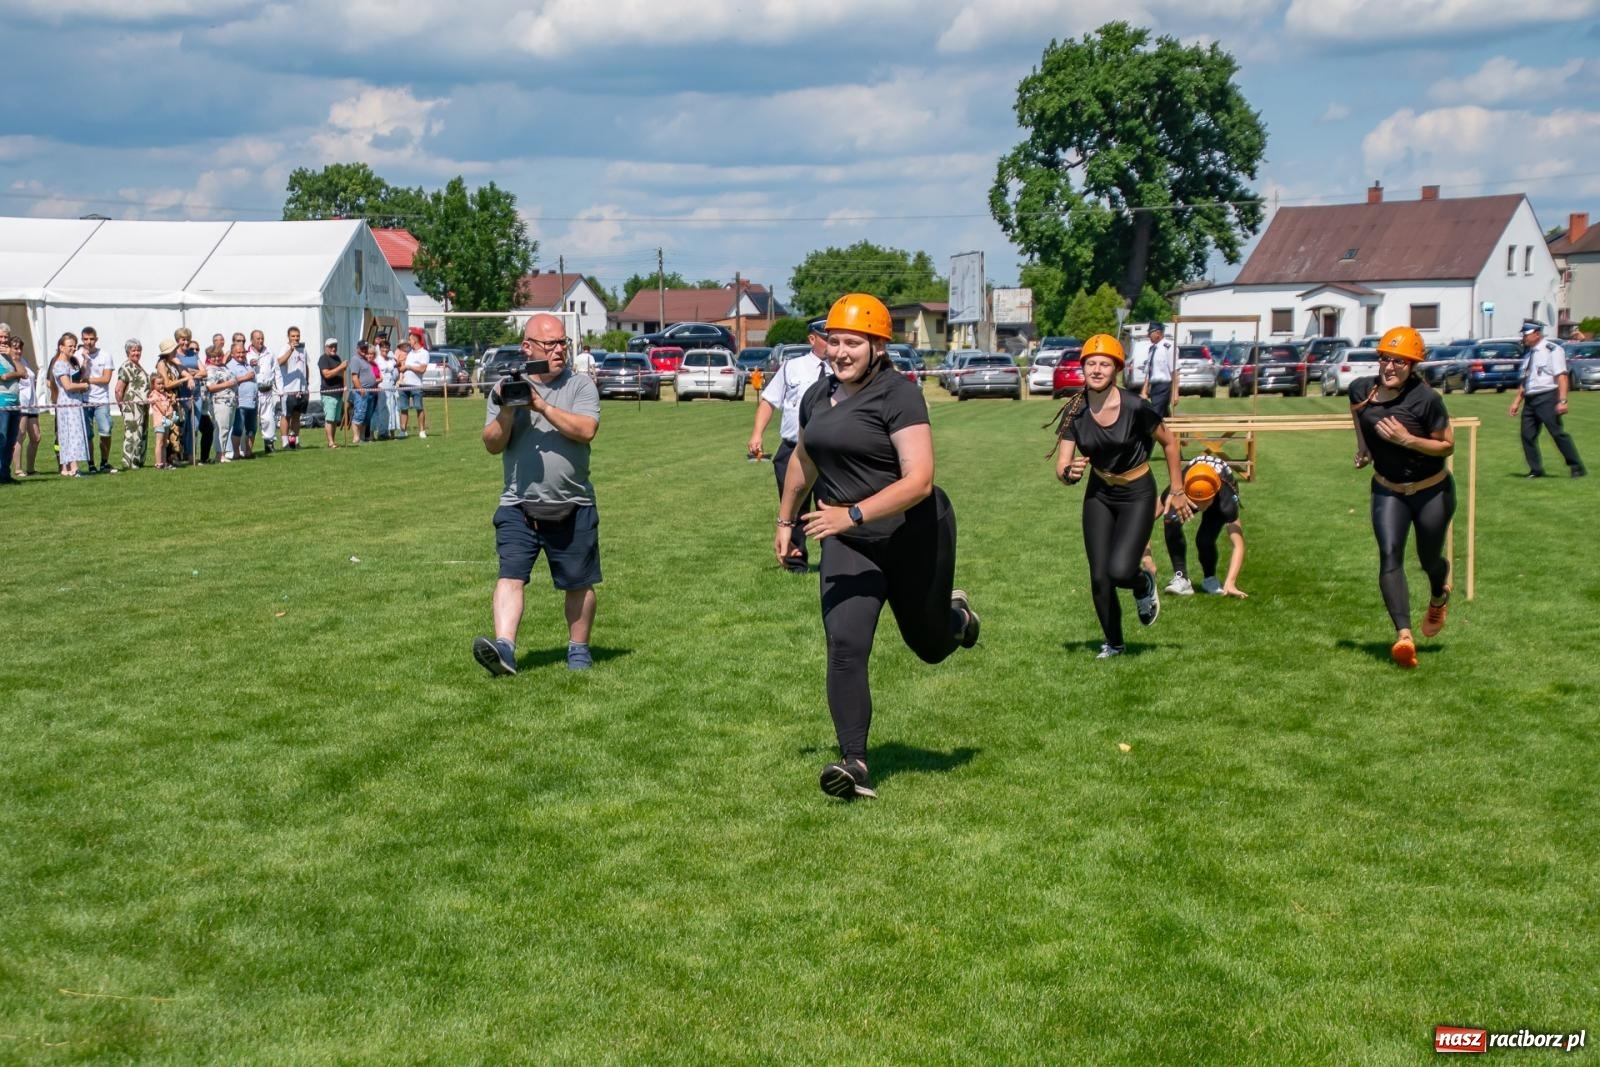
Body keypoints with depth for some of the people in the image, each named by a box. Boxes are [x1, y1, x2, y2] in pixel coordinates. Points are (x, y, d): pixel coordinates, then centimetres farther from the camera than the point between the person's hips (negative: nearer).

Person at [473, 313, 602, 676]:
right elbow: (492, 444, 1)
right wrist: (508, 410, -15)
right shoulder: (505, 388, 6)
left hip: (573, 508, 0)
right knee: (510, 576, -14)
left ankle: (579, 649, 25)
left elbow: (586, 430, -15)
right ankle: (504, 648, -23)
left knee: (578, 584, 9)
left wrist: (541, 406, -20)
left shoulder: (580, 386, 2)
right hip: (519, 507, 0)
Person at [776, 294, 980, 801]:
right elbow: (803, 460, 25)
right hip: (849, 546, 5)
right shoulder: (817, 396, 6)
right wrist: (786, 519, 30)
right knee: (845, 648, -13)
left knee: (929, 646, 15)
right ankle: (855, 764, -11)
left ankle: (956, 616, 52)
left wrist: (853, 514, -34)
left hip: (915, 537, -4)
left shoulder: (899, 396, -17)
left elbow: (919, 480, -26)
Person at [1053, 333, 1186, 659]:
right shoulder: (1074, 412, -13)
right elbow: (1062, 467, -12)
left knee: (1120, 571, -20)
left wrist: (1177, 491, -3)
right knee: (1099, 577, 2)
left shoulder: (1134, 407, -23)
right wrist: (1070, 473, -36)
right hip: (1099, 495, 4)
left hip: (1137, 494, -4)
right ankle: (1113, 643, 25)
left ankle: (1144, 585, 18)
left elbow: (1169, 442, -8)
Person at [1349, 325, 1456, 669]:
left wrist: (1407, 439, -30)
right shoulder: (1362, 389, -9)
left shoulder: (1425, 398, -24)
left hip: (1432, 491, -3)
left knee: (1429, 560, 14)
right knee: (1389, 555, -17)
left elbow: (1447, 445, -17)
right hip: (1388, 490, 3)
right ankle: (1404, 635, -24)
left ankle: (1439, 597, 52)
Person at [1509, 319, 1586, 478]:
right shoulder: (1528, 353, 16)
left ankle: (1577, 467, 0)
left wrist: (1562, 401, -22)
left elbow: (1562, 376, -14)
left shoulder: (1552, 350, -8)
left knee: (1558, 433, -8)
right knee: (1527, 435, 4)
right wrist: (1517, 401, 17)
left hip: (1547, 398, -8)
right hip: (1529, 400, 8)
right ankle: (1536, 470, 13)